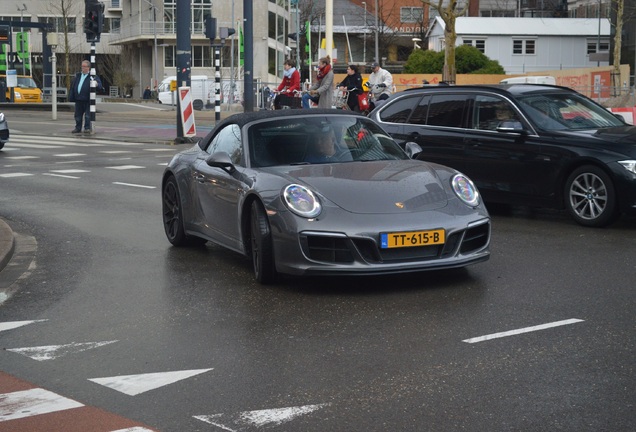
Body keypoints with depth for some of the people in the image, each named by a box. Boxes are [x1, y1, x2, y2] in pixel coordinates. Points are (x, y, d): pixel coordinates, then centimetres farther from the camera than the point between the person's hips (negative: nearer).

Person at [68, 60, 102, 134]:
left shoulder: (92, 76, -1)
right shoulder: (78, 76, 16)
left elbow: (100, 85, -11)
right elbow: (72, 87, 18)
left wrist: (96, 84, -35)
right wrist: (71, 97, 12)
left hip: (87, 100, -5)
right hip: (78, 100, 5)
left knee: (88, 116, -4)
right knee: (78, 115, 10)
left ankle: (87, 128, 3)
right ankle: (78, 128, 18)